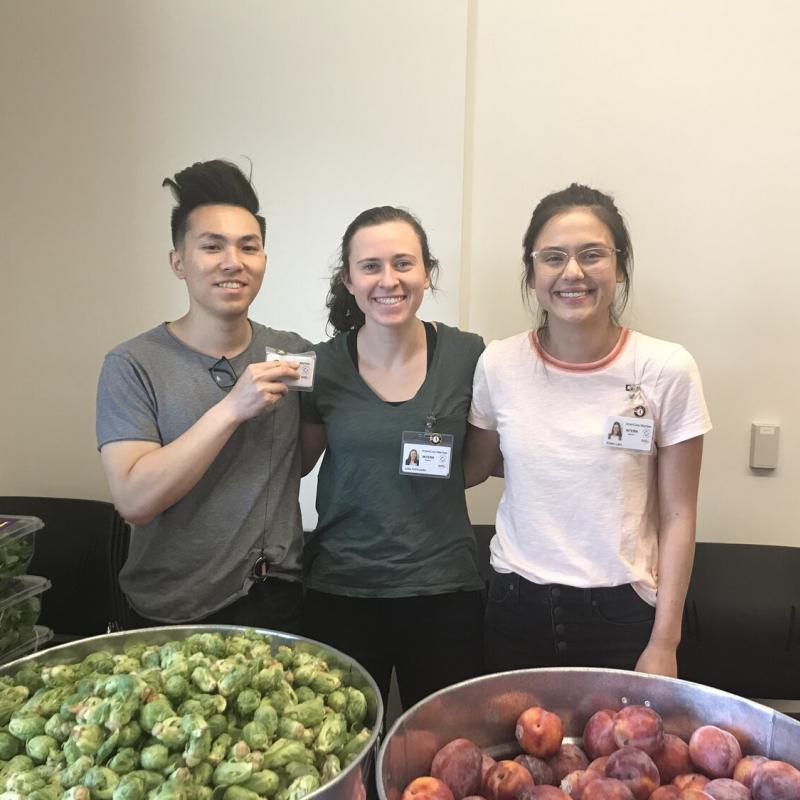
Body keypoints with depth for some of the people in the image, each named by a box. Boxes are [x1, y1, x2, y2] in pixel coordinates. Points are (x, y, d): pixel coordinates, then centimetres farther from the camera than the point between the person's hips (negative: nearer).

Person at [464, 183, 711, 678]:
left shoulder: (667, 369, -9)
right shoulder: (499, 364, -5)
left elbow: (677, 515, -5)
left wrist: (664, 642, -5)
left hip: (622, 612, -1)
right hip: (516, 606, 2)